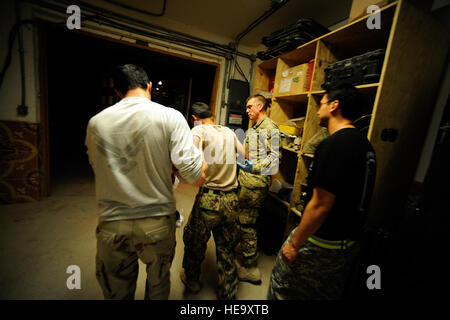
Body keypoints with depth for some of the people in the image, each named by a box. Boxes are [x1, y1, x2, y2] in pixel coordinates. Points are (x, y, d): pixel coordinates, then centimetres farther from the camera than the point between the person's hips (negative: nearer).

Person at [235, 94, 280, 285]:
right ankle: (241, 253, 36)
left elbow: (274, 157, -20)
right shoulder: (254, 128, 21)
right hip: (246, 181, 9)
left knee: (246, 223, -4)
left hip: (256, 183, -9)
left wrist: (254, 168, -33)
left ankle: (250, 269, 13)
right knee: (241, 219, 17)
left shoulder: (270, 127, -10)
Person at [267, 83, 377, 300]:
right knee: (328, 293, 28)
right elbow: (353, 198, 12)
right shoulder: (365, 145, 5)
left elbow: (320, 205, -27)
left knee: (283, 289, 14)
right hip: (349, 243, 9)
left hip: (321, 242, -9)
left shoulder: (333, 145, -24)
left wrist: (294, 244, -16)